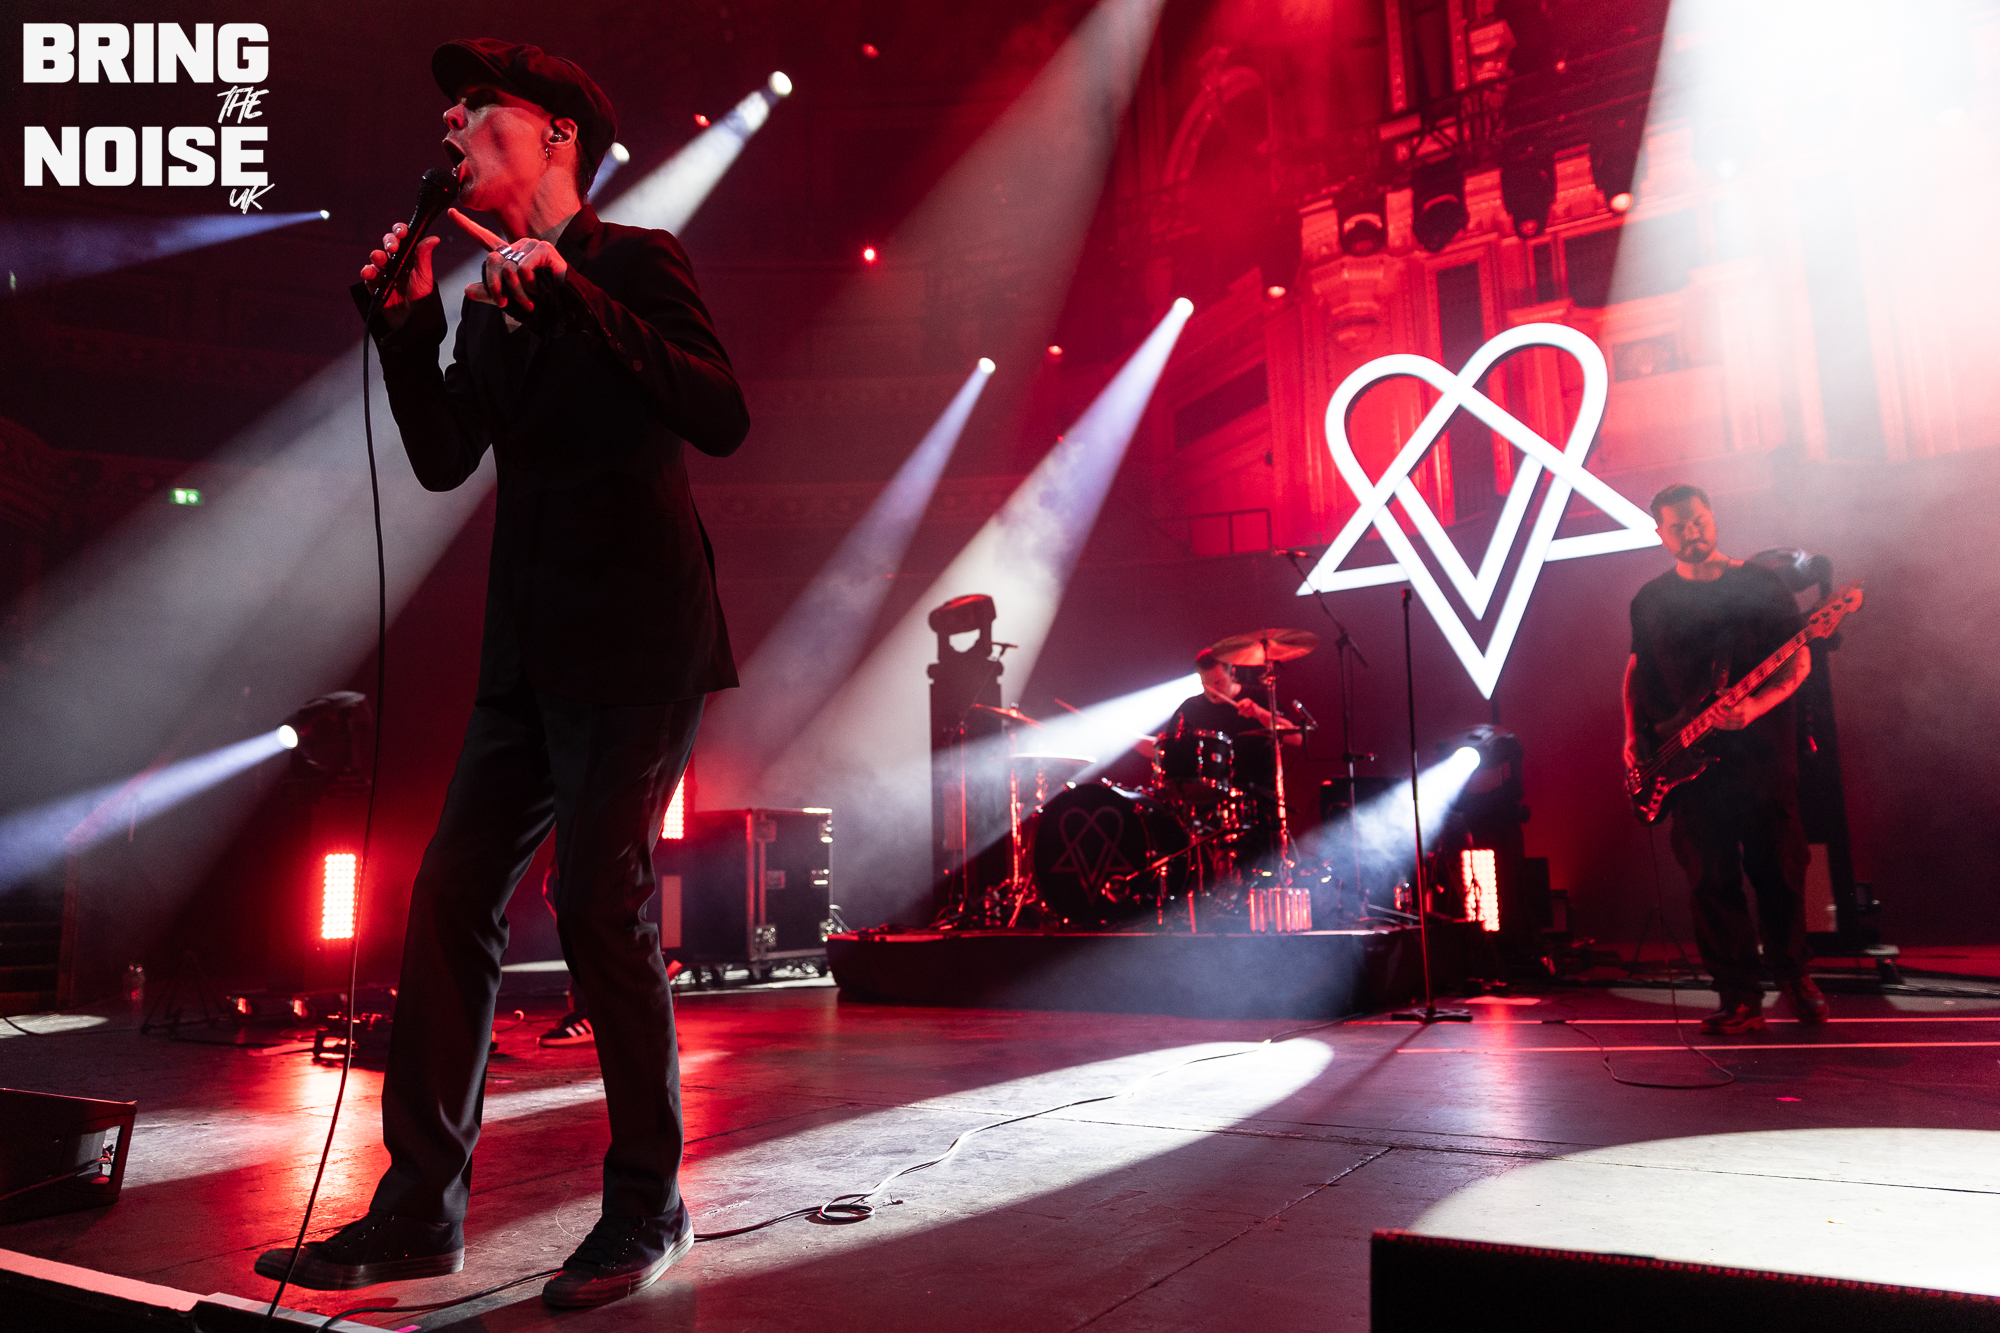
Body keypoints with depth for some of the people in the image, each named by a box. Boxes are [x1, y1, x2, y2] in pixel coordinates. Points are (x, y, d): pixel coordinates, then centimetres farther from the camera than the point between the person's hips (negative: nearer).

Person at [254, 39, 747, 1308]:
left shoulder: (637, 260, -1)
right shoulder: (491, 298, 21)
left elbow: (722, 417, -16)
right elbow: (446, 459, 14)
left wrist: (570, 295, -18)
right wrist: (408, 318, 6)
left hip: (635, 642, -7)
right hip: (531, 649, 8)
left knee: (600, 905, -10)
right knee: (451, 899, 4)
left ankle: (648, 1206, 8)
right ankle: (420, 1212, 16)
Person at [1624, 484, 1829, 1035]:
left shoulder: (1761, 585, 3)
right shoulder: (1651, 601, 10)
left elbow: (1798, 659, 1)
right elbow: (1637, 668, 17)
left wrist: (1756, 705, -17)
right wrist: (1634, 736, 5)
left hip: (1761, 748, -1)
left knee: (1780, 870, 3)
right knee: (1711, 880, 0)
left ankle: (1795, 976, 25)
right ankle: (1740, 997, 8)